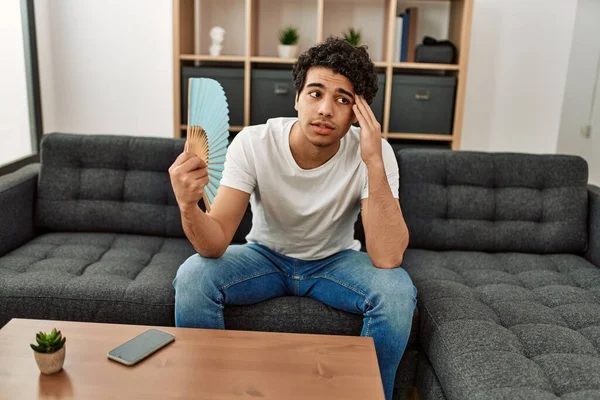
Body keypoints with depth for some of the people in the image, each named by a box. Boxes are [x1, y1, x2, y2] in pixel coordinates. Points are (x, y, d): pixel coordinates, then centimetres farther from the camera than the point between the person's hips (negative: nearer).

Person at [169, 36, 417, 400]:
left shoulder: (373, 152, -24)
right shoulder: (253, 143, -24)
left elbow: (387, 259, -34)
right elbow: (215, 245, -27)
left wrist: (374, 163, -41)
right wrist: (188, 206, -50)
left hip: (335, 261, 0)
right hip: (266, 255, 1)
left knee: (397, 291, -29)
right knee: (192, 277, -26)